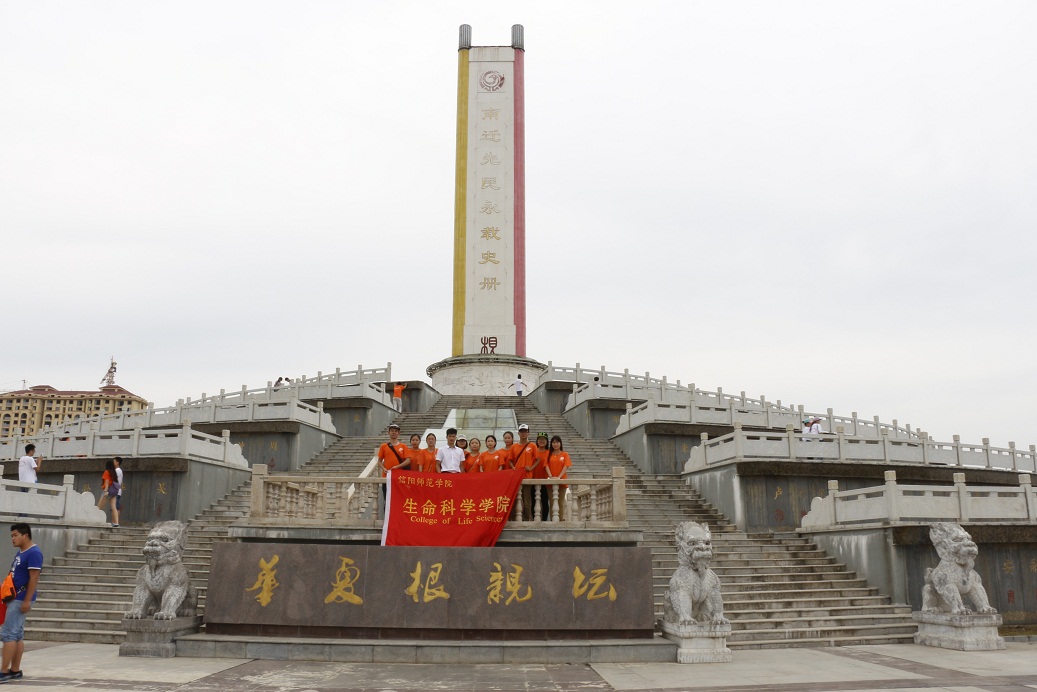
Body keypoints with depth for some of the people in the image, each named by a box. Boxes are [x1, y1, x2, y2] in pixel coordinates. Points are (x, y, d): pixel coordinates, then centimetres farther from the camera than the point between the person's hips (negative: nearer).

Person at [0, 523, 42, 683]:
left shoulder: (34, 553, -14)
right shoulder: (20, 553, 15)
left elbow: (34, 578, -19)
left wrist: (27, 601, -21)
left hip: (21, 600, -9)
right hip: (14, 598, 9)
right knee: (17, 635, 10)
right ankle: (15, 671, 15)